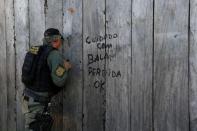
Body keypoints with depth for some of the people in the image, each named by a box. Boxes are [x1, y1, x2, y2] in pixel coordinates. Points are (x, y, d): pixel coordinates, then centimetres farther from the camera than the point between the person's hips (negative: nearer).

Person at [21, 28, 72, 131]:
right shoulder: (54, 54, -13)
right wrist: (66, 68, -2)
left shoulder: (35, 51, 9)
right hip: (36, 103, -8)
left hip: (28, 98, 8)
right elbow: (59, 81, -21)